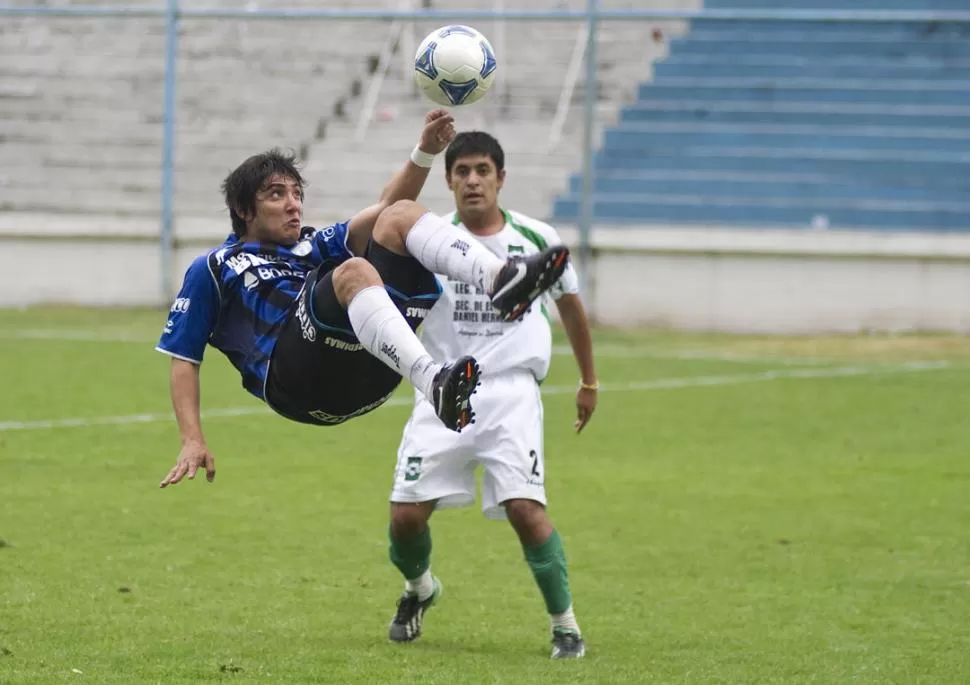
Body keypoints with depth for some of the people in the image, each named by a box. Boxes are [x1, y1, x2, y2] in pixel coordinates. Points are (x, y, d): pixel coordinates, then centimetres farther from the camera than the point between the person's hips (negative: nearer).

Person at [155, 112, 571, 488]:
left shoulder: (314, 248, 37)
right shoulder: (213, 269, 23)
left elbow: (384, 210, 25)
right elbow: (183, 360, 15)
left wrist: (424, 153, 6)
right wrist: (193, 442, -1)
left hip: (368, 372, 6)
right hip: (294, 376, -6)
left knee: (400, 216, -3)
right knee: (354, 271, -34)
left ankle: (501, 280, -32)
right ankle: (434, 384, -60)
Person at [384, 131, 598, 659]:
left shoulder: (537, 239, 4)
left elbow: (570, 303, 20)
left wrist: (589, 382, 26)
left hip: (511, 391, -1)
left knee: (524, 507, -20)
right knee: (406, 513, -4)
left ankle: (564, 623, -2)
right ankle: (418, 588, 31)